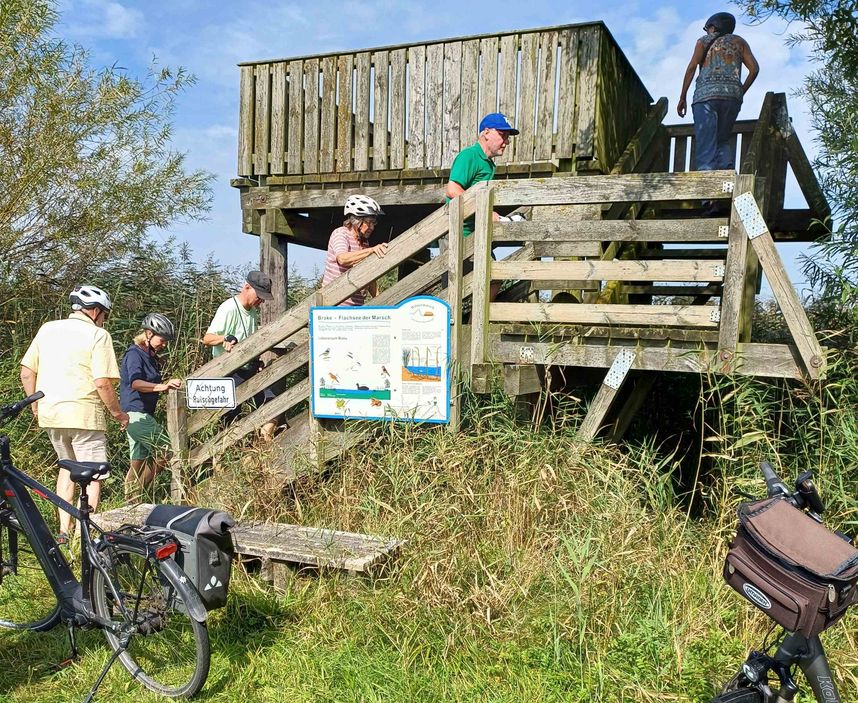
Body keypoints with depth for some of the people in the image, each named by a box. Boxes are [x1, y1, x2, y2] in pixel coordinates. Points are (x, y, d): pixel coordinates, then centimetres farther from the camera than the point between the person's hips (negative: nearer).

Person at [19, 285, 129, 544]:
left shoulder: (47, 329, 10)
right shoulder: (98, 335, -8)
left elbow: (26, 372, 10)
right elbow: (103, 383, -15)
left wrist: (35, 404, 22)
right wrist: (118, 413, -3)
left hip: (50, 413, 6)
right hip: (84, 415, -6)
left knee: (67, 466, 23)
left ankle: (64, 531, 22)